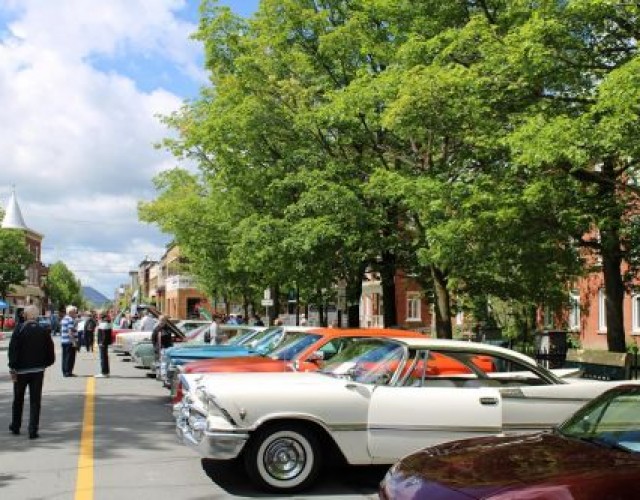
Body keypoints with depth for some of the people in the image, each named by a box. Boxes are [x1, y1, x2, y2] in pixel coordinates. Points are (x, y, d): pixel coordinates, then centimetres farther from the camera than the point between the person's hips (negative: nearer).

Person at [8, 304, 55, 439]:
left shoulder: (19, 329, -8)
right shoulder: (43, 331, -1)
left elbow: (13, 349, -12)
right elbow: (50, 351, 2)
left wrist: (12, 368, -9)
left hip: (21, 369, -1)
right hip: (38, 370, 1)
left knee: (18, 400, 17)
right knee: (35, 401, 4)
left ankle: (15, 427, 30)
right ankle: (33, 430, -1)